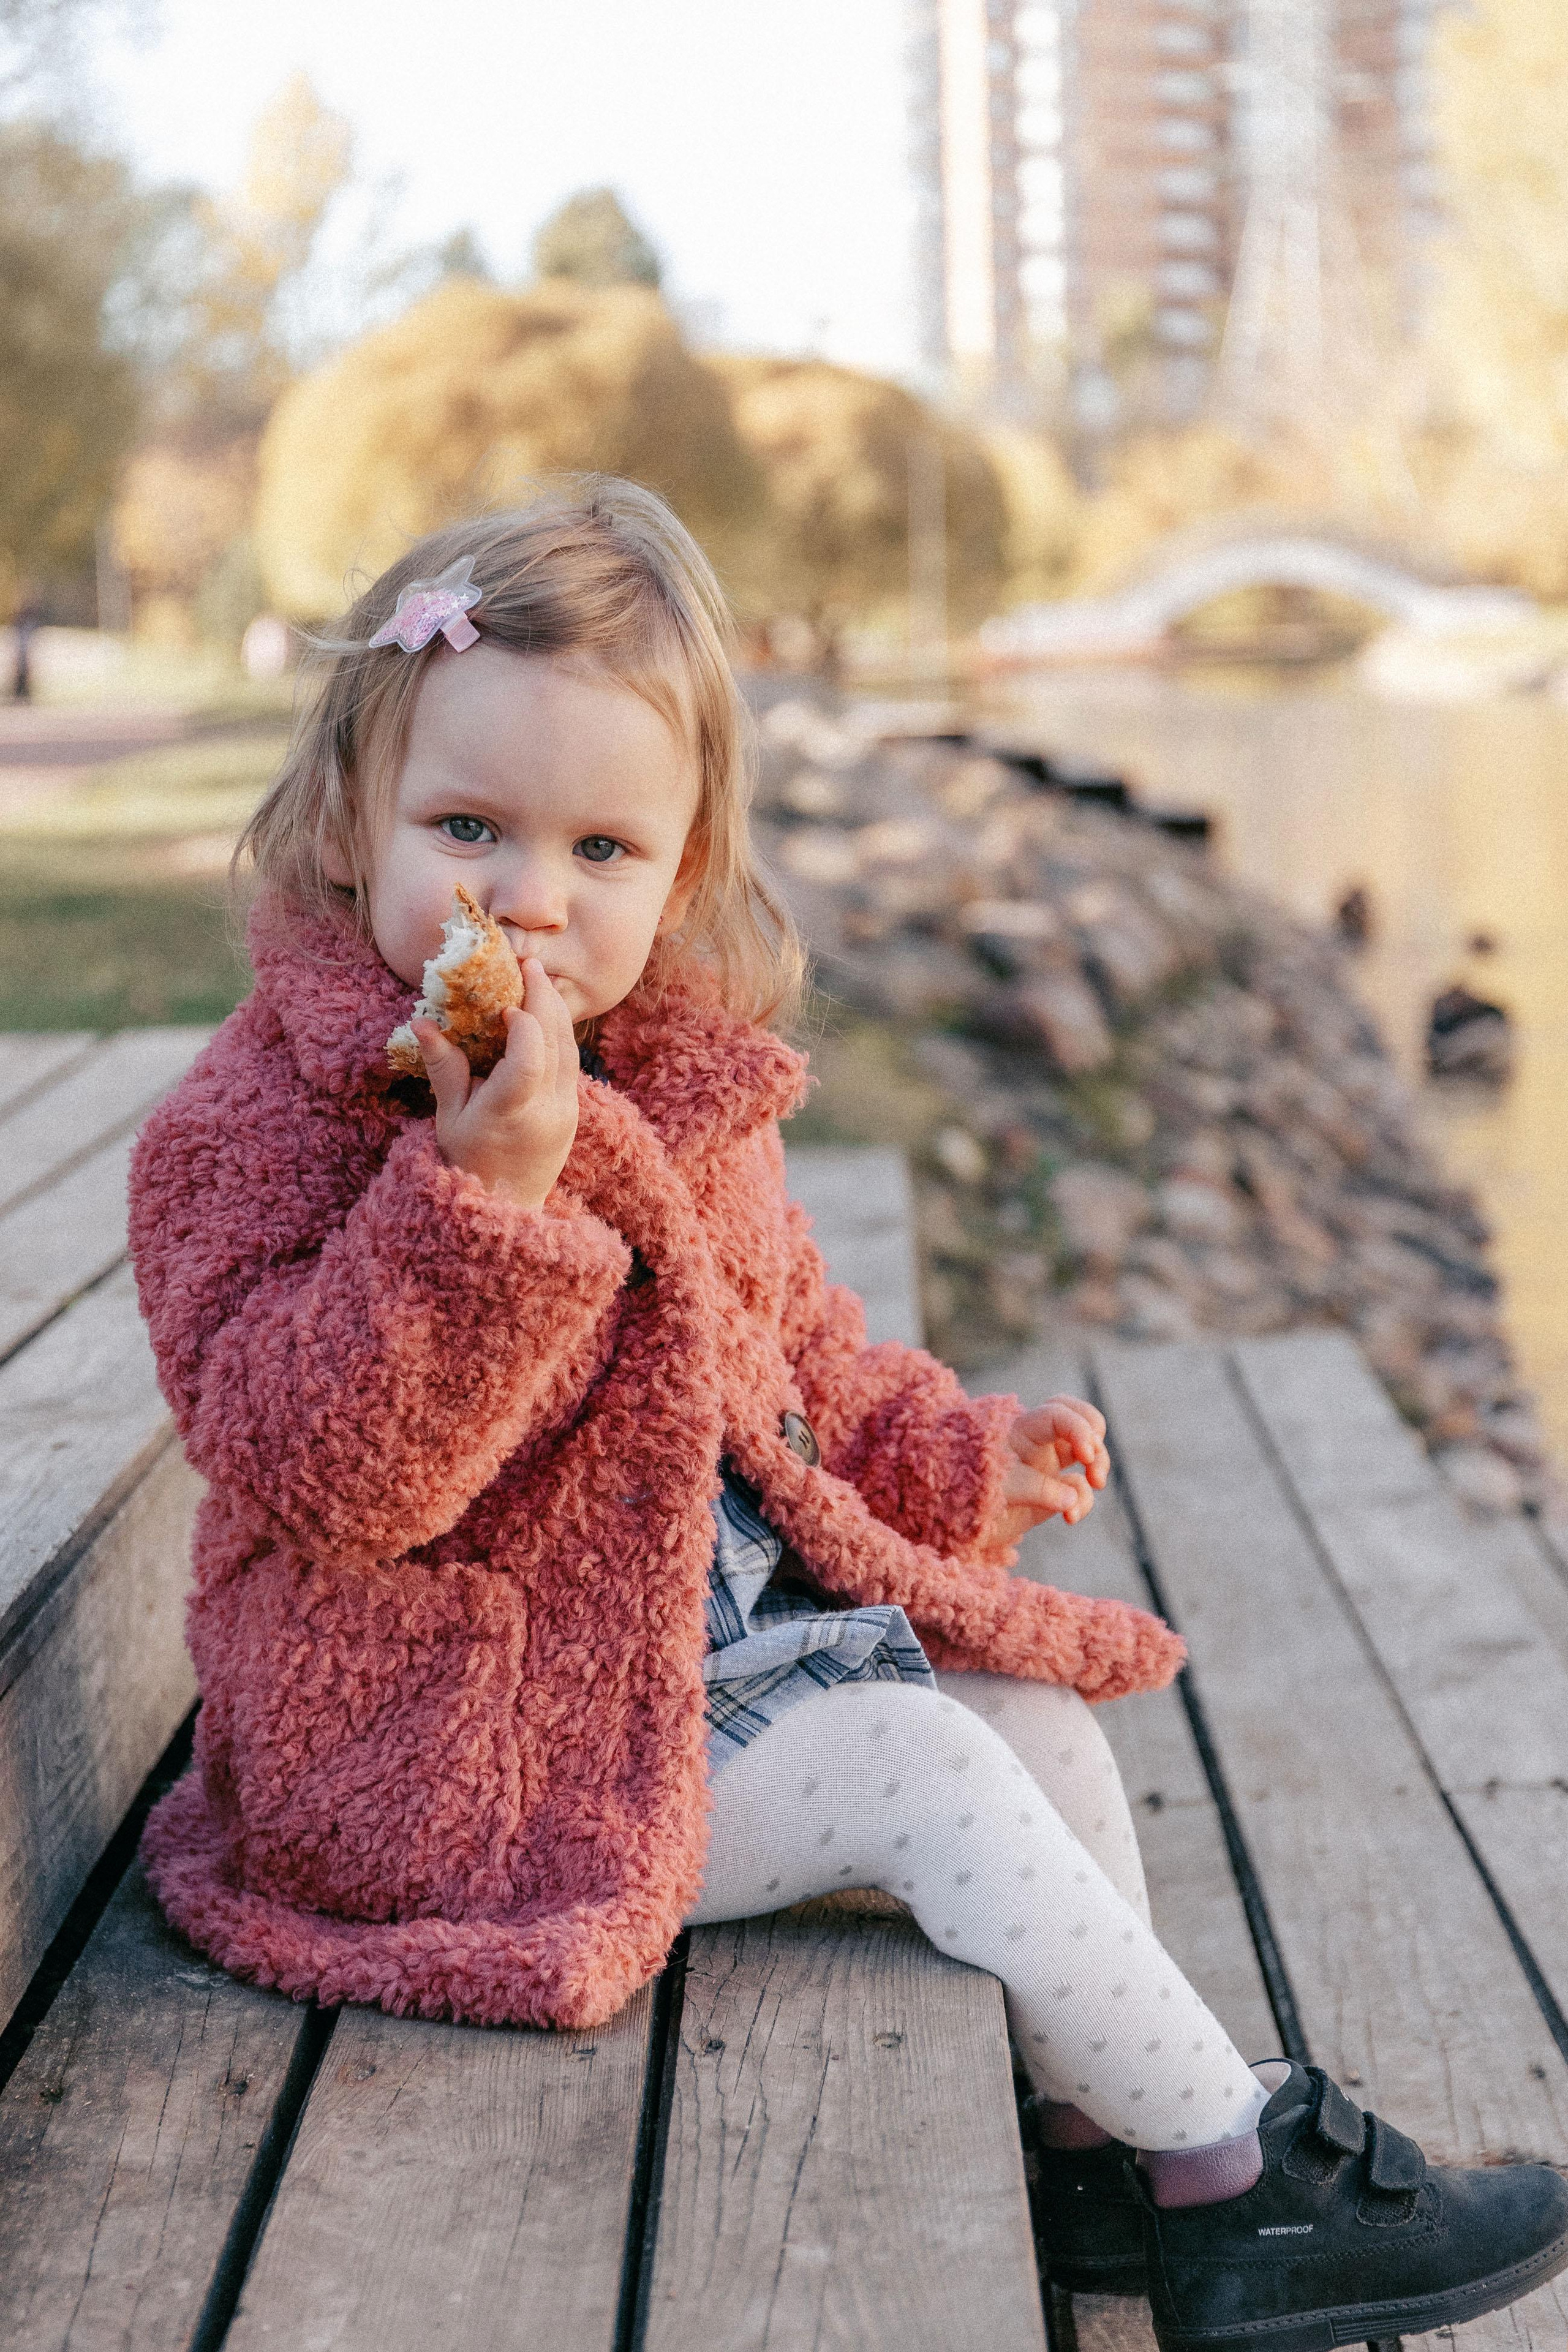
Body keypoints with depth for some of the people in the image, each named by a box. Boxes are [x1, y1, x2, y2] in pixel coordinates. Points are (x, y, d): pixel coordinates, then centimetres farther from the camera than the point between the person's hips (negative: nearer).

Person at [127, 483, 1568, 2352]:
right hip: (471, 1733, -8)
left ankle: (1094, 2148, 11)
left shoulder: (683, 1097, 7)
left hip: (734, 1634, 8)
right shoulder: (258, 1127, -18)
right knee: (926, 1772, -16)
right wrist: (485, 1188, -39)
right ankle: (1241, 2170, -1)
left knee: (1036, 1711, -1)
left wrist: (953, 1453, 7)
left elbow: (791, 1353, 22)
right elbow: (318, 1474, -30)